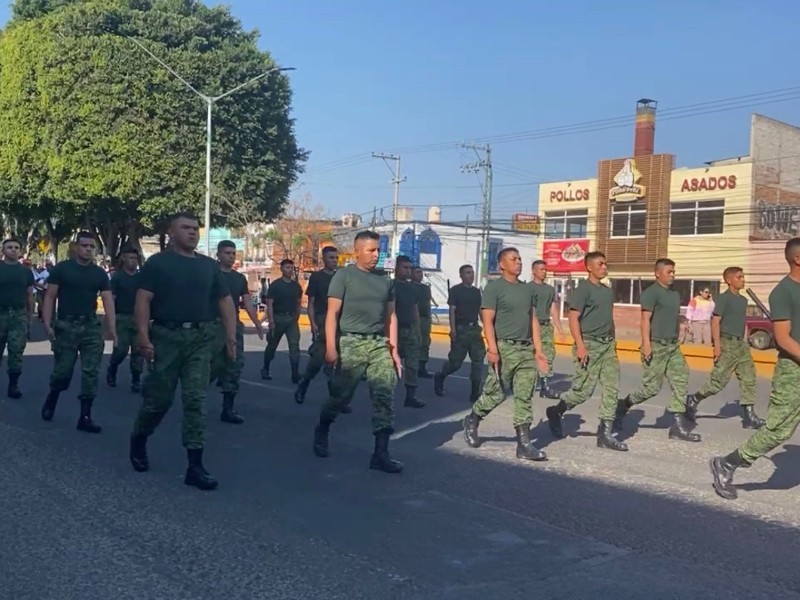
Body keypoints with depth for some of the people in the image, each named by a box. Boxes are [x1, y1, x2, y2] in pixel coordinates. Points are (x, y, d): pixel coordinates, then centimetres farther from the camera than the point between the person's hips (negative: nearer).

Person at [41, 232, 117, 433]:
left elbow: (108, 301, 0)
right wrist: (47, 323, -12)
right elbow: (50, 297, -2)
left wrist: (112, 329, -11)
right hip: (66, 326, -3)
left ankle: (85, 416, 5)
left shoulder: (100, 273, 6)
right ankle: (51, 400, 32)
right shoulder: (61, 269, -1)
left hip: (91, 326, 3)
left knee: (91, 372, -1)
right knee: (63, 371, 1)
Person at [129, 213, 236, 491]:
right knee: (158, 399, 6)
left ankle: (195, 466, 0)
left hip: (200, 339, 3)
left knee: (196, 400, -1)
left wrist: (231, 335, 3)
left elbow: (225, 301, 14)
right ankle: (138, 442, 35)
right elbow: (143, 301, -6)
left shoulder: (209, 265, 14)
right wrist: (144, 337, -16)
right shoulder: (158, 262, 1)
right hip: (166, 337, -3)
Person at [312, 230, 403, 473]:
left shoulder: (385, 280, 13)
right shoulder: (344, 276, -2)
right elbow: (332, 313, -7)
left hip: (379, 344, 4)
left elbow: (391, 316, 15)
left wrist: (394, 350, 9)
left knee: (385, 396, -6)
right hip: (351, 343, -4)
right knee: (340, 395, 4)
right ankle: (321, 432, 32)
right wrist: (331, 347, -15)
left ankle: (381, 454, -3)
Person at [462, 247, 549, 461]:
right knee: (496, 393, 0)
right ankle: (472, 420, 26)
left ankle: (524, 443, 5)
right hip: (504, 348, -6)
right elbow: (487, 321, -11)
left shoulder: (527, 289, 15)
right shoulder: (494, 287, -4)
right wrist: (492, 349, -20)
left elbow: (533, 320, 17)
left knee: (524, 396, 3)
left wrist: (538, 350, 11)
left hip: (526, 349, 6)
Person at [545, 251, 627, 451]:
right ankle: (556, 411, 19)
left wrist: (613, 341, 18)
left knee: (611, 388, 2)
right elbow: (573, 319, -14)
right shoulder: (582, 289, -8)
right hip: (590, 344, -8)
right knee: (584, 389, -6)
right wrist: (580, 346, -21)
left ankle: (605, 434, 6)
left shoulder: (607, 291, 15)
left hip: (608, 345, 8)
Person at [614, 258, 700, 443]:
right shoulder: (651, 292, -10)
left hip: (673, 346, 8)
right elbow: (645, 320, -16)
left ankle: (678, 426, 3)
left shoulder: (675, 294, 16)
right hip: (656, 346, -8)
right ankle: (623, 406, 17)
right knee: (652, 387, -6)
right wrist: (646, 344, -24)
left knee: (681, 382, 0)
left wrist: (677, 341, 19)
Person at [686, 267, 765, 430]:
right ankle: (693, 400, 14)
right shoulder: (724, 298, -9)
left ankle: (749, 416, 3)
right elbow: (715, 321, -13)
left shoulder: (743, 300, 13)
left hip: (741, 343, 8)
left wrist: (745, 342, 16)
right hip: (728, 343, -8)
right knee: (719, 380, -4)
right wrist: (717, 345, -18)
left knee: (749, 379, 2)